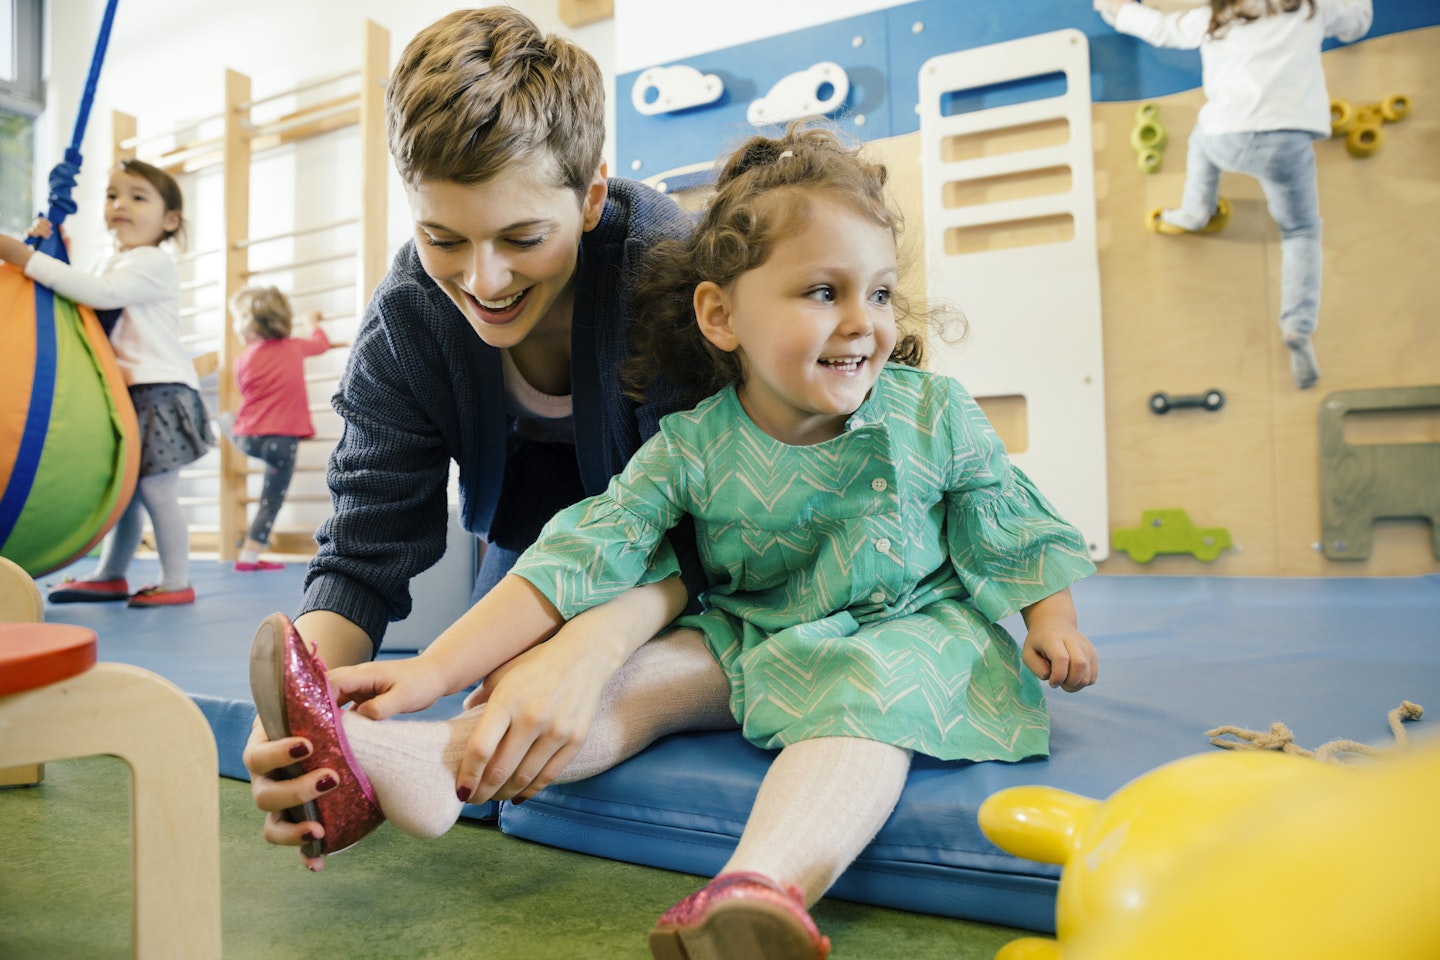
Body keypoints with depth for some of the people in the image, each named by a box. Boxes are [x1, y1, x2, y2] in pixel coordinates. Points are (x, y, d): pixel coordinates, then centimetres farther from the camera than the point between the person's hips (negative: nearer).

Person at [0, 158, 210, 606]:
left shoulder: (153, 263, -8)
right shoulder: (113, 264, 21)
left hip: (160, 390, -9)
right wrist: (56, 255, 11)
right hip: (125, 392, 9)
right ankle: (111, 576, 21)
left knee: (155, 490, -8)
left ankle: (176, 582, 1)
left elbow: (100, 293, -24)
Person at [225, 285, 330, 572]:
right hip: (284, 440, -1)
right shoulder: (295, 347, 5)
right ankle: (249, 557, 2)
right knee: (271, 502, 4)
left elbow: (244, 392, 15)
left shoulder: (243, 360, 2)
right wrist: (312, 323, 44)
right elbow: (321, 343, 25)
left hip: (247, 438, 1)